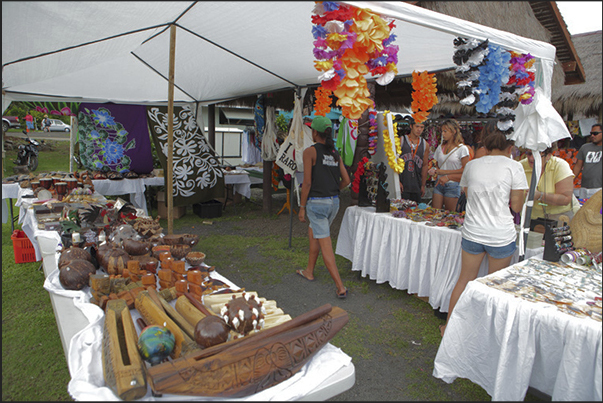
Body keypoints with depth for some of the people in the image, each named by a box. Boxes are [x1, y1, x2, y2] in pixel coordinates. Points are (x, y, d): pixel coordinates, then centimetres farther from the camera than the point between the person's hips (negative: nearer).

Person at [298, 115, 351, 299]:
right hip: (334, 202, 7)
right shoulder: (335, 153, 9)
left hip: (317, 202, -7)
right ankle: (309, 271, 39)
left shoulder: (310, 151, -8)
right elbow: (346, 180, 9)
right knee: (313, 233, 27)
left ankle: (341, 287, -5)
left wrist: (302, 206, -5)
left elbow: (307, 182, -12)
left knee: (326, 246, -4)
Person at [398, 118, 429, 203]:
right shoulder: (401, 140, 1)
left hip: (416, 187, 3)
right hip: (402, 185, -3)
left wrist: (423, 185, 10)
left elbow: (425, 165, 14)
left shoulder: (425, 144, 10)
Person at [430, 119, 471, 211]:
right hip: (439, 184, 5)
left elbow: (465, 170, -7)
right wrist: (436, 170, -5)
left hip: (453, 185, -5)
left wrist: (448, 176, -11)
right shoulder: (440, 147, 13)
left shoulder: (462, 148, -4)